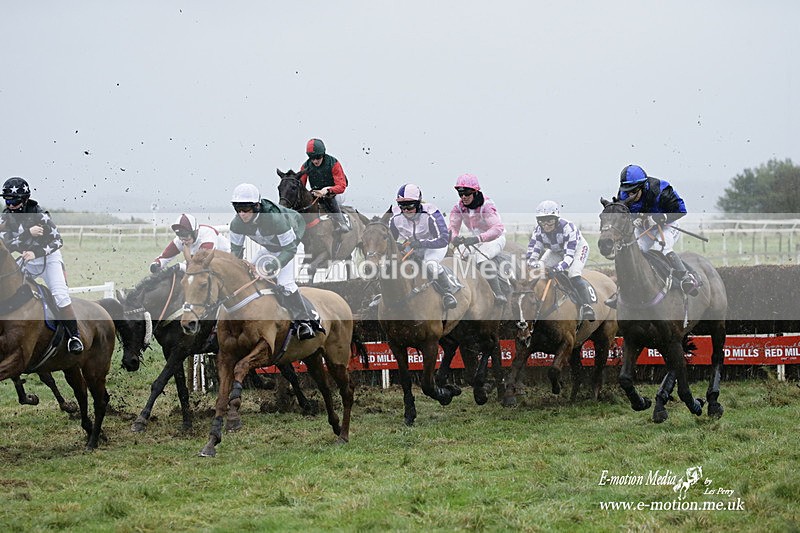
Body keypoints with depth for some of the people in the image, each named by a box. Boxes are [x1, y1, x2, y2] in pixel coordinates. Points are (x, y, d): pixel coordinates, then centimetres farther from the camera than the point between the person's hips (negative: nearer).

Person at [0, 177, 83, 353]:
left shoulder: (39, 214, -20)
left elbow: (57, 241, -22)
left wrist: (36, 253, -35)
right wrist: (28, 234, -33)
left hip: (48, 257, -5)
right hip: (26, 261, 5)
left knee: (60, 295, -20)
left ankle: (74, 335, -11)